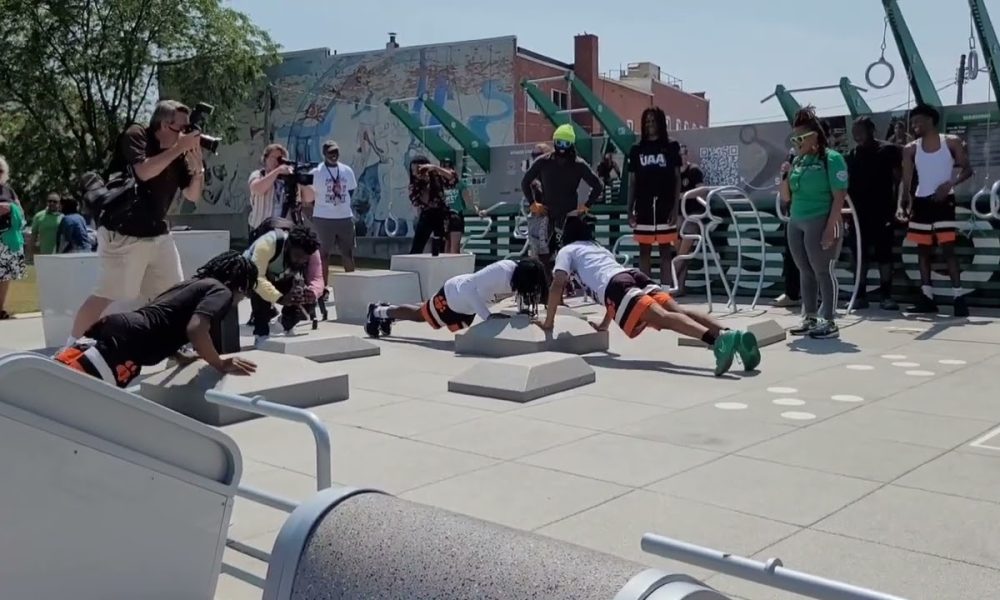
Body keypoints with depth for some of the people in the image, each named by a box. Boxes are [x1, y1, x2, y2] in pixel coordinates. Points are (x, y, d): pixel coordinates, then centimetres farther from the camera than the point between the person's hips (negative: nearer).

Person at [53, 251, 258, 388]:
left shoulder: (194, 283, 29)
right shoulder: (222, 291, 3)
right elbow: (196, 329, -16)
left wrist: (181, 357, 29)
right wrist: (221, 365, -3)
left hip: (114, 325, 10)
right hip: (124, 339, -10)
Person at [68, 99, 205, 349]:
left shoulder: (179, 155, 6)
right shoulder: (136, 135, -10)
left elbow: (192, 196, 7)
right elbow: (144, 171, -27)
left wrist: (198, 166, -9)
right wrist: (180, 147, -23)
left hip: (158, 234, 7)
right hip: (123, 233, -7)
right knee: (107, 295, -8)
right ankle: (72, 346, 4)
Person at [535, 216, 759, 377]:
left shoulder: (566, 251, 26)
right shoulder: (600, 248, 45)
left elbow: (557, 285, 11)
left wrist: (549, 322, 19)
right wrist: (604, 324, 58)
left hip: (618, 286, -6)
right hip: (636, 276, 7)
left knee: (664, 318, -27)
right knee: (680, 311, -11)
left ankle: (718, 339, -51)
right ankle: (735, 335, -33)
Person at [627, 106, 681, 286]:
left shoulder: (671, 147, 4)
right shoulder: (636, 150, 9)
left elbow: (677, 179, 2)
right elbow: (632, 182, 11)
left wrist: (676, 208, -6)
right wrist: (630, 210, 5)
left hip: (665, 208, -2)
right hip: (643, 208, 2)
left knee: (666, 252, 1)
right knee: (644, 252, 6)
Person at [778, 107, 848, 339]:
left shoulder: (831, 159, -6)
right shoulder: (798, 160, 13)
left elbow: (839, 196, -12)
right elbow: (786, 198, 18)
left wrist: (831, 227, -19)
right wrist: (785, 176, 1)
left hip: (820, 223, -7)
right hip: (796, 223, 7)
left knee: (823, 272, -3)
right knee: (805, 272, 10)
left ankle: (828, 322, 3)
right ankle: (809, 318, 18)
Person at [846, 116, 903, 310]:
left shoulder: (888, 150, -2)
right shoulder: (852, 155, 11)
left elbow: (898, 179, -3)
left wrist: (896, 205, -11)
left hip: (882, 211, -4)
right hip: (859, 211, 4)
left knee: (884, 254, -2)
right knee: (860, 254, 5)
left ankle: (886, 295, 2)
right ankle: (861, 294, 10)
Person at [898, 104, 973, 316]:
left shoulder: (951, 142, -1)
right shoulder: (910, 149, 6)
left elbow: (967, 169, -2)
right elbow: (906, 181, 3)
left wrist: (949, 184, -20)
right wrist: (901, 205, -12)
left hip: (944, 201, -4)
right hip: (921, 202, 4)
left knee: (948, 249, -11)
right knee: (923, 250, 7)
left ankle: (958, 297, -10)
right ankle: (927, 298, 13)